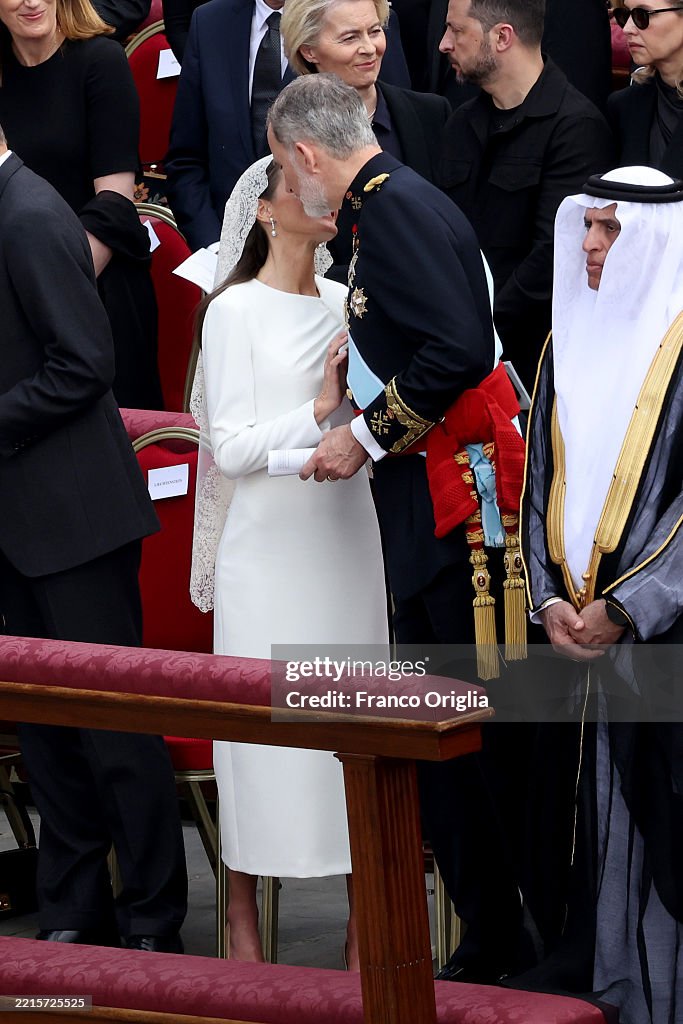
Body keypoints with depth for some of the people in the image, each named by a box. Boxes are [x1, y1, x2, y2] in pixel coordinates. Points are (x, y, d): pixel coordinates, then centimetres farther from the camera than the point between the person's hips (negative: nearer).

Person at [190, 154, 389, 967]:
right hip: (269, 549, -5)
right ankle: (242, 923, 8)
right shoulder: (235, 312, -6)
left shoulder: (345, 304, 10)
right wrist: (320, 408, -17)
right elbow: (231, 449, -11)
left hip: (345, 535, 5)